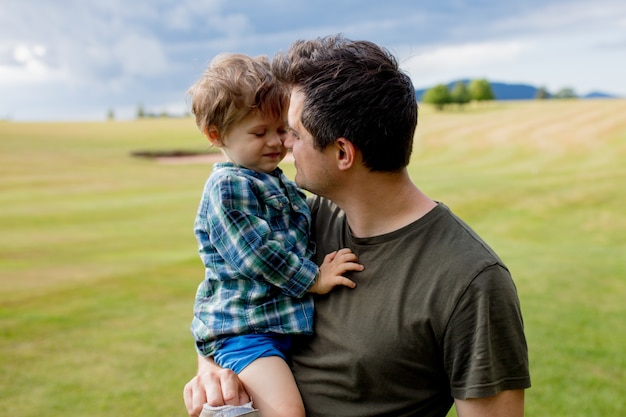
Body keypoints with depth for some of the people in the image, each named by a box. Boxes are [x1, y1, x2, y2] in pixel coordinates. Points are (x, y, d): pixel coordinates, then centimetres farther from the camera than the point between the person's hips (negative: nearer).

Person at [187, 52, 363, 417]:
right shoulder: (227, 186, -14)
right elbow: (254, 254, -20)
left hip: (287, 320, 9)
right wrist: (314, 279, -16)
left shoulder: (278, 183, 15)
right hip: (242, 329, -9)